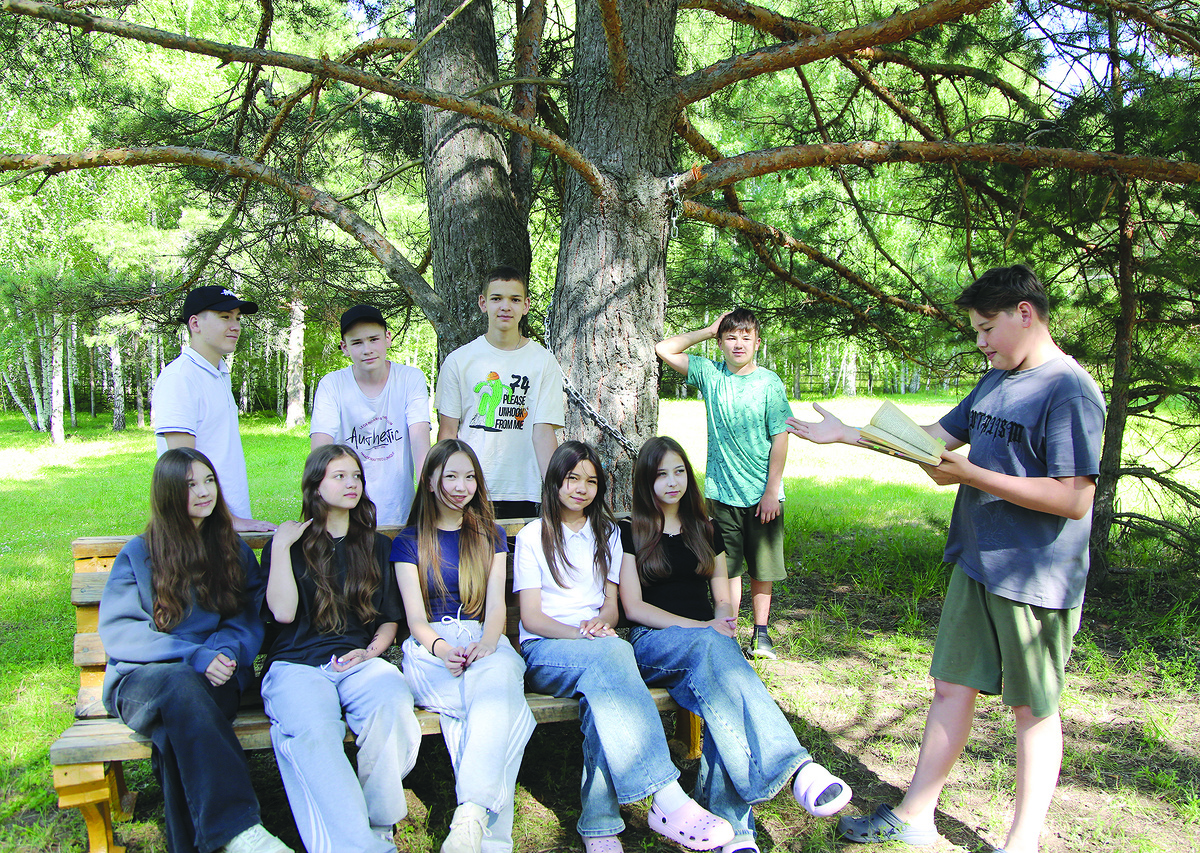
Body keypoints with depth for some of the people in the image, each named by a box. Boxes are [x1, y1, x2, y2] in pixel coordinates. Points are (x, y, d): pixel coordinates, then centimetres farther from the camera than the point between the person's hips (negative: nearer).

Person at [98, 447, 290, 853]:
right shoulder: (138, 554, 10)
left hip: (215, 678, 1)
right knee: (179, 685, -38)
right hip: (142, 678, -1)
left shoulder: (234, 551, 17)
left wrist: (223, 651, -14)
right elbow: (116, 630, 0)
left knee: (178, 733, -35)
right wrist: (194, 656, -14)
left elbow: (251, 618, 10)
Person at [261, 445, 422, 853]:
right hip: (297, 662, -2)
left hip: (359, 661, 2)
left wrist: (373, 650, 3)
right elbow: (283, 611, -1)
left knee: (394, 705, -34)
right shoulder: (288, 543, 15)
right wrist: (281, 546, 1)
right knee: (309, 730, -37)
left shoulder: (376, 546, 23)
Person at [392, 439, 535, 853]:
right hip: (431, 648, -1)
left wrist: (486, 645, -14)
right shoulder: (409, 542, 16)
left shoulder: (491, 536, 22)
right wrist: (440, 648, -19)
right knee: (499, 708, -36)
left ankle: (472, 815, -50)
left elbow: (496, 606, 9)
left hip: (485, 641, 1)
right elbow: (416, 618, 5)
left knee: (497, 677, -39)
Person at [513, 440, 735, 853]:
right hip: (544, 650, -3)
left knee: (603, 690, -37)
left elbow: (611, 606, 14)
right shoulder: (533, 536, 9)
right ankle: (668, 799, -46)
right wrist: (581, 634, -18)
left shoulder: (607, 534, 21)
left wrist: (601, 624, -11)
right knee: (612, 653, -38)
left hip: (596, 646, 3)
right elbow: (531, 617, 0)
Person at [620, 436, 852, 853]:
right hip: (653, 643, -3)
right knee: (710, 646, -38)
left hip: (707, 642, 3)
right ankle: (794, 766, -50)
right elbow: (633, 607, -1)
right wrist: (703, 628, -13)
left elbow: (723, 601, 18)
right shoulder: (630, 534, 9)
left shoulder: (707, 532, 20)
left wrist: (726, 620, -8)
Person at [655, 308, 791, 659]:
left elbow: (780, 439, -4)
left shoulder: (770, 383, -3)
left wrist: (772, 491, -8)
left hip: (762, 494, -1)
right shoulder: (710, 374, 4)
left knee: (762, 567, 8)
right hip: (721, 490, 1)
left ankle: (761, 633, 22)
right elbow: (664, 349, 7)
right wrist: (708, 330, 4)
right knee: (727, 567, 4)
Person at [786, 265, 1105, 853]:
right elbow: (938, 434, 18)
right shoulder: (997, 381, 11)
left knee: (1032, 709, 8)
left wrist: (971, 475, -22)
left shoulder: (1070, 391, -16)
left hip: (1035, 580, -8)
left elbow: (1074, 498, -23)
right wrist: (847, 435, 14)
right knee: (951, 686, 14)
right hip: (976, 564, 8)